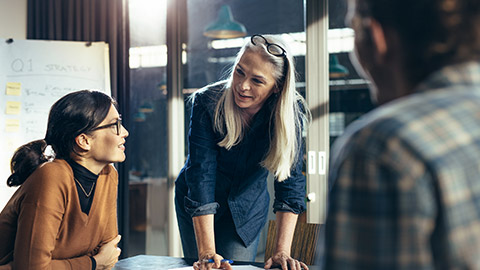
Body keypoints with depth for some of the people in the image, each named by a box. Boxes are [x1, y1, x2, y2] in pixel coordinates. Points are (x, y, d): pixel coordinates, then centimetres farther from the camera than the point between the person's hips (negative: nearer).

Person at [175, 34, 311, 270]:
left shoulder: (292, 112, -23)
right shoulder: (207, 103, -27)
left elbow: (290, 180, -22)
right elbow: (201, 176, -31)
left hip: (248, 209, 1)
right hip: (195, 207, -1)